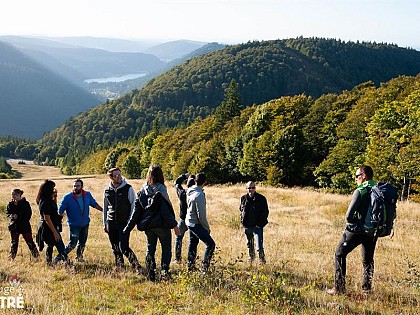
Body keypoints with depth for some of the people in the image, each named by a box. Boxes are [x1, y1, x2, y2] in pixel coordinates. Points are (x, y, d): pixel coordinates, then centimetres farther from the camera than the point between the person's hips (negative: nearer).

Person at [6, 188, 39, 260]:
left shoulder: (25, 203, -9)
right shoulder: (10, 204, 5)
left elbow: (28, 215, -9)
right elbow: (7, 212, 12)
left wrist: (22, 222, -19)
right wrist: (11, 216, -12)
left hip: (25, 226, -4)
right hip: (14, 226, 4)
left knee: (29, 242, 0)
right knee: (14, 242, 13)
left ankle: (36, 256, 7)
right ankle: (12, 258, 23)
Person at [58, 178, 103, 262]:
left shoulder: (87, 195, -3)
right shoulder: (67, 197, -15)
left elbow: (94, 204, 13)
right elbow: (60, 211, -10)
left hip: (85, 224, 5)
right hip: (74, 225, -5)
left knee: (82, 243, 17)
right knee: (72, 244, -12)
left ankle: (79, 257, 37)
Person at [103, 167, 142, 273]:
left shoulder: (128, 189, -5)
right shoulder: (107, 190, 5)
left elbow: (134, 206, -1)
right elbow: (105, 208, 16)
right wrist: (104, 223, 15)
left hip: (124, 223, -4)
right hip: (111, 224, 4)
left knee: (124, 248, -15)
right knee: (115, 248, 10)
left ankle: (137, 266, -10)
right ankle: (120, 267, 24)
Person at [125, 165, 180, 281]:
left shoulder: (142, 191, 1)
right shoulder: (160, 190, -14)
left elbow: (136, 211, 2)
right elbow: (165, 211, -17)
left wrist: (129, 227, 9)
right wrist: (174, 225, -12)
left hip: (148, 225, 4)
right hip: (162, 225, -4)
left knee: (150, 249, 15)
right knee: (166, 248, 10)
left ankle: (150, 275, 13)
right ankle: (164, 271, 0)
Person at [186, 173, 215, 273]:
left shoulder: (189, 192, 0)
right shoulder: (199, 195, -24)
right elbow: (201, 215, -22)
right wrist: (207, 227, -11)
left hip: (189, 222, 9)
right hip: (196, 224, -9)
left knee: (193, 243, 22)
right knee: (210, 244, -6)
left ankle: (190, 266, 34)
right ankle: (204, 268, -6)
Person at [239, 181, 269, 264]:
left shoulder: (261, 198, -7)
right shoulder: (243, 198, 3)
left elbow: (265, 212, -3)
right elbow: (241, 209, 19)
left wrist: (260, 223, -10)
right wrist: (242, 221, 9)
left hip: (257, 226, -4)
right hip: (247, 226, 4)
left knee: (259, 247, -10)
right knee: (249, 244, 22)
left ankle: (262, 259, 12)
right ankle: (251, 255, 46)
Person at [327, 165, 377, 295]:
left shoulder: (360, 191, -17)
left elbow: (349, 215, -21)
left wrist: (350, 221, 0)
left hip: (356, 230, -6)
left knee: (340, 255, 8)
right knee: (368, 260, 21)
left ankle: (339, 288, 5)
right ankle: (367, 288, 23)